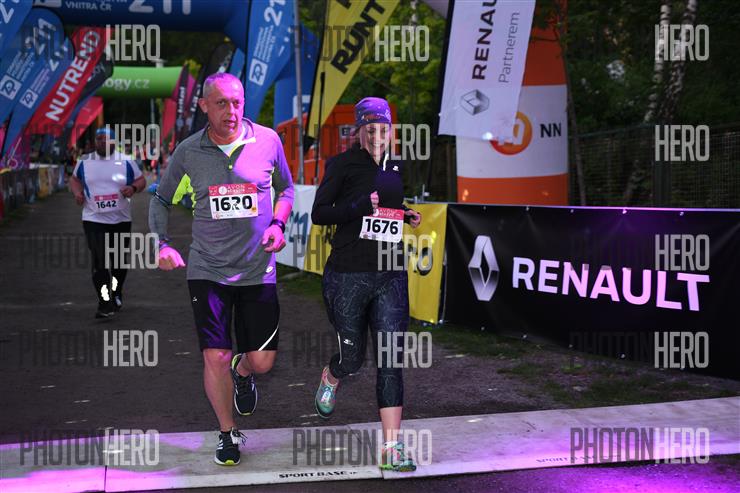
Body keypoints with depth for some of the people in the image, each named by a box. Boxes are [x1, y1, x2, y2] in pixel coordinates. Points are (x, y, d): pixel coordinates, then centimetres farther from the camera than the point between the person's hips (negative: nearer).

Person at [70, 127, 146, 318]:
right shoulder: (84, 161, 5)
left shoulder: (126, 161, 2)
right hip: (94, 219, -1)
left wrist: (133, 188, -14)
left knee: (119, 262, 13)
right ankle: (105, 305, -12)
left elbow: (141, 180, 8)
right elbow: (74, 179, 20)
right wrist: (77, 192, 0)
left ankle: (116, 295, 37)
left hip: (121, 219, 1)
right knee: (100, 263, -13)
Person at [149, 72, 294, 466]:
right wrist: (163, 244, -4)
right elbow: (161, 198, 11)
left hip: (258, 269, 1)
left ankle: (242, 373, 41)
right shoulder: (188, 152, -4)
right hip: (207, 269, -1)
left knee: (263, 360, 2)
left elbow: (285, 188, 13)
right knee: (216, 357, -5)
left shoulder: (268, 141, -4)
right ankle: (228, 434, 19)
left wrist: (278, 223, -5)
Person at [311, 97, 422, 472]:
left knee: (390, 361, -4)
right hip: (348, 276, -3)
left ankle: (392, 449, -3)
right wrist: (359, 206, -25)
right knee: (352, 357, 10)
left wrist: (408, 216, 6)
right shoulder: (343, 164, -6)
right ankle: (330, 378, 48)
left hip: (390, 276, 4)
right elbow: (319, 213, -11)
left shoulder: (397, 167, 10)